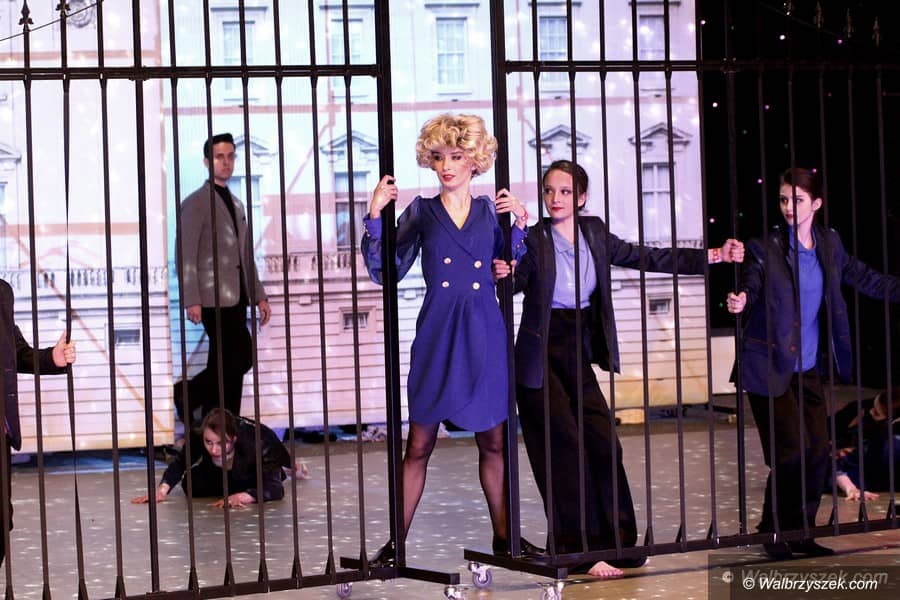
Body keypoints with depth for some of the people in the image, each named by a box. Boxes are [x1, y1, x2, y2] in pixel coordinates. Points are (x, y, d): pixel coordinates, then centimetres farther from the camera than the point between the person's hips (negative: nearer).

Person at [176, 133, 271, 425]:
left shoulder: (235, 204, 20)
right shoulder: (196, 203, -4)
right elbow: (185, 255, -10)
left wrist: (259, 296, 17)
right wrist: (192, 300, -17)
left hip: (236, 298, 8)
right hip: (214, 299, -8)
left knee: (227, 368, 6)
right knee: (242, 357, -15)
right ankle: (186, 394, -2)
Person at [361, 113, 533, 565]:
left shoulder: (490, 210, 8)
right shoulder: (422, 211, 4)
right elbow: (384, 271, -1)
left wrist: (519, 225, -3)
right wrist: (375, 217, -11)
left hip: (484, 339, 2)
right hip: (437, 337, -2)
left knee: (493, 442, 9)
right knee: (419, 445, 0)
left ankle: (503, 536, 21)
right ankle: (396, 543, 5)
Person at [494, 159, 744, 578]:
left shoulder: (594, 234, 5)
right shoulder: (534, 239, -10)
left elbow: (644, 258, 5)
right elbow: (518, 280, -20)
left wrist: (712, 257, 0)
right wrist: (506, 274, -44)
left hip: (579, 355, 5)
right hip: (541, 358, -5)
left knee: (602, 444, 1)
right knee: (565, 450, -6)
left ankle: (614, 541, 13)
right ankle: (579, 553, 0)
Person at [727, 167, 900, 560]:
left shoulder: (829, 244, 7)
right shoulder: (766, 247, -8)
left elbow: (863, 279, 17)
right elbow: (750, 286, -15)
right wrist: (739, 300, -38)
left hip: (808, 368, 5)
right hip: (770, 367, -5)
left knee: (818, 449, 3)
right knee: (792, 448, -10)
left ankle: (800, 532, 17)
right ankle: (774, 531, 8)